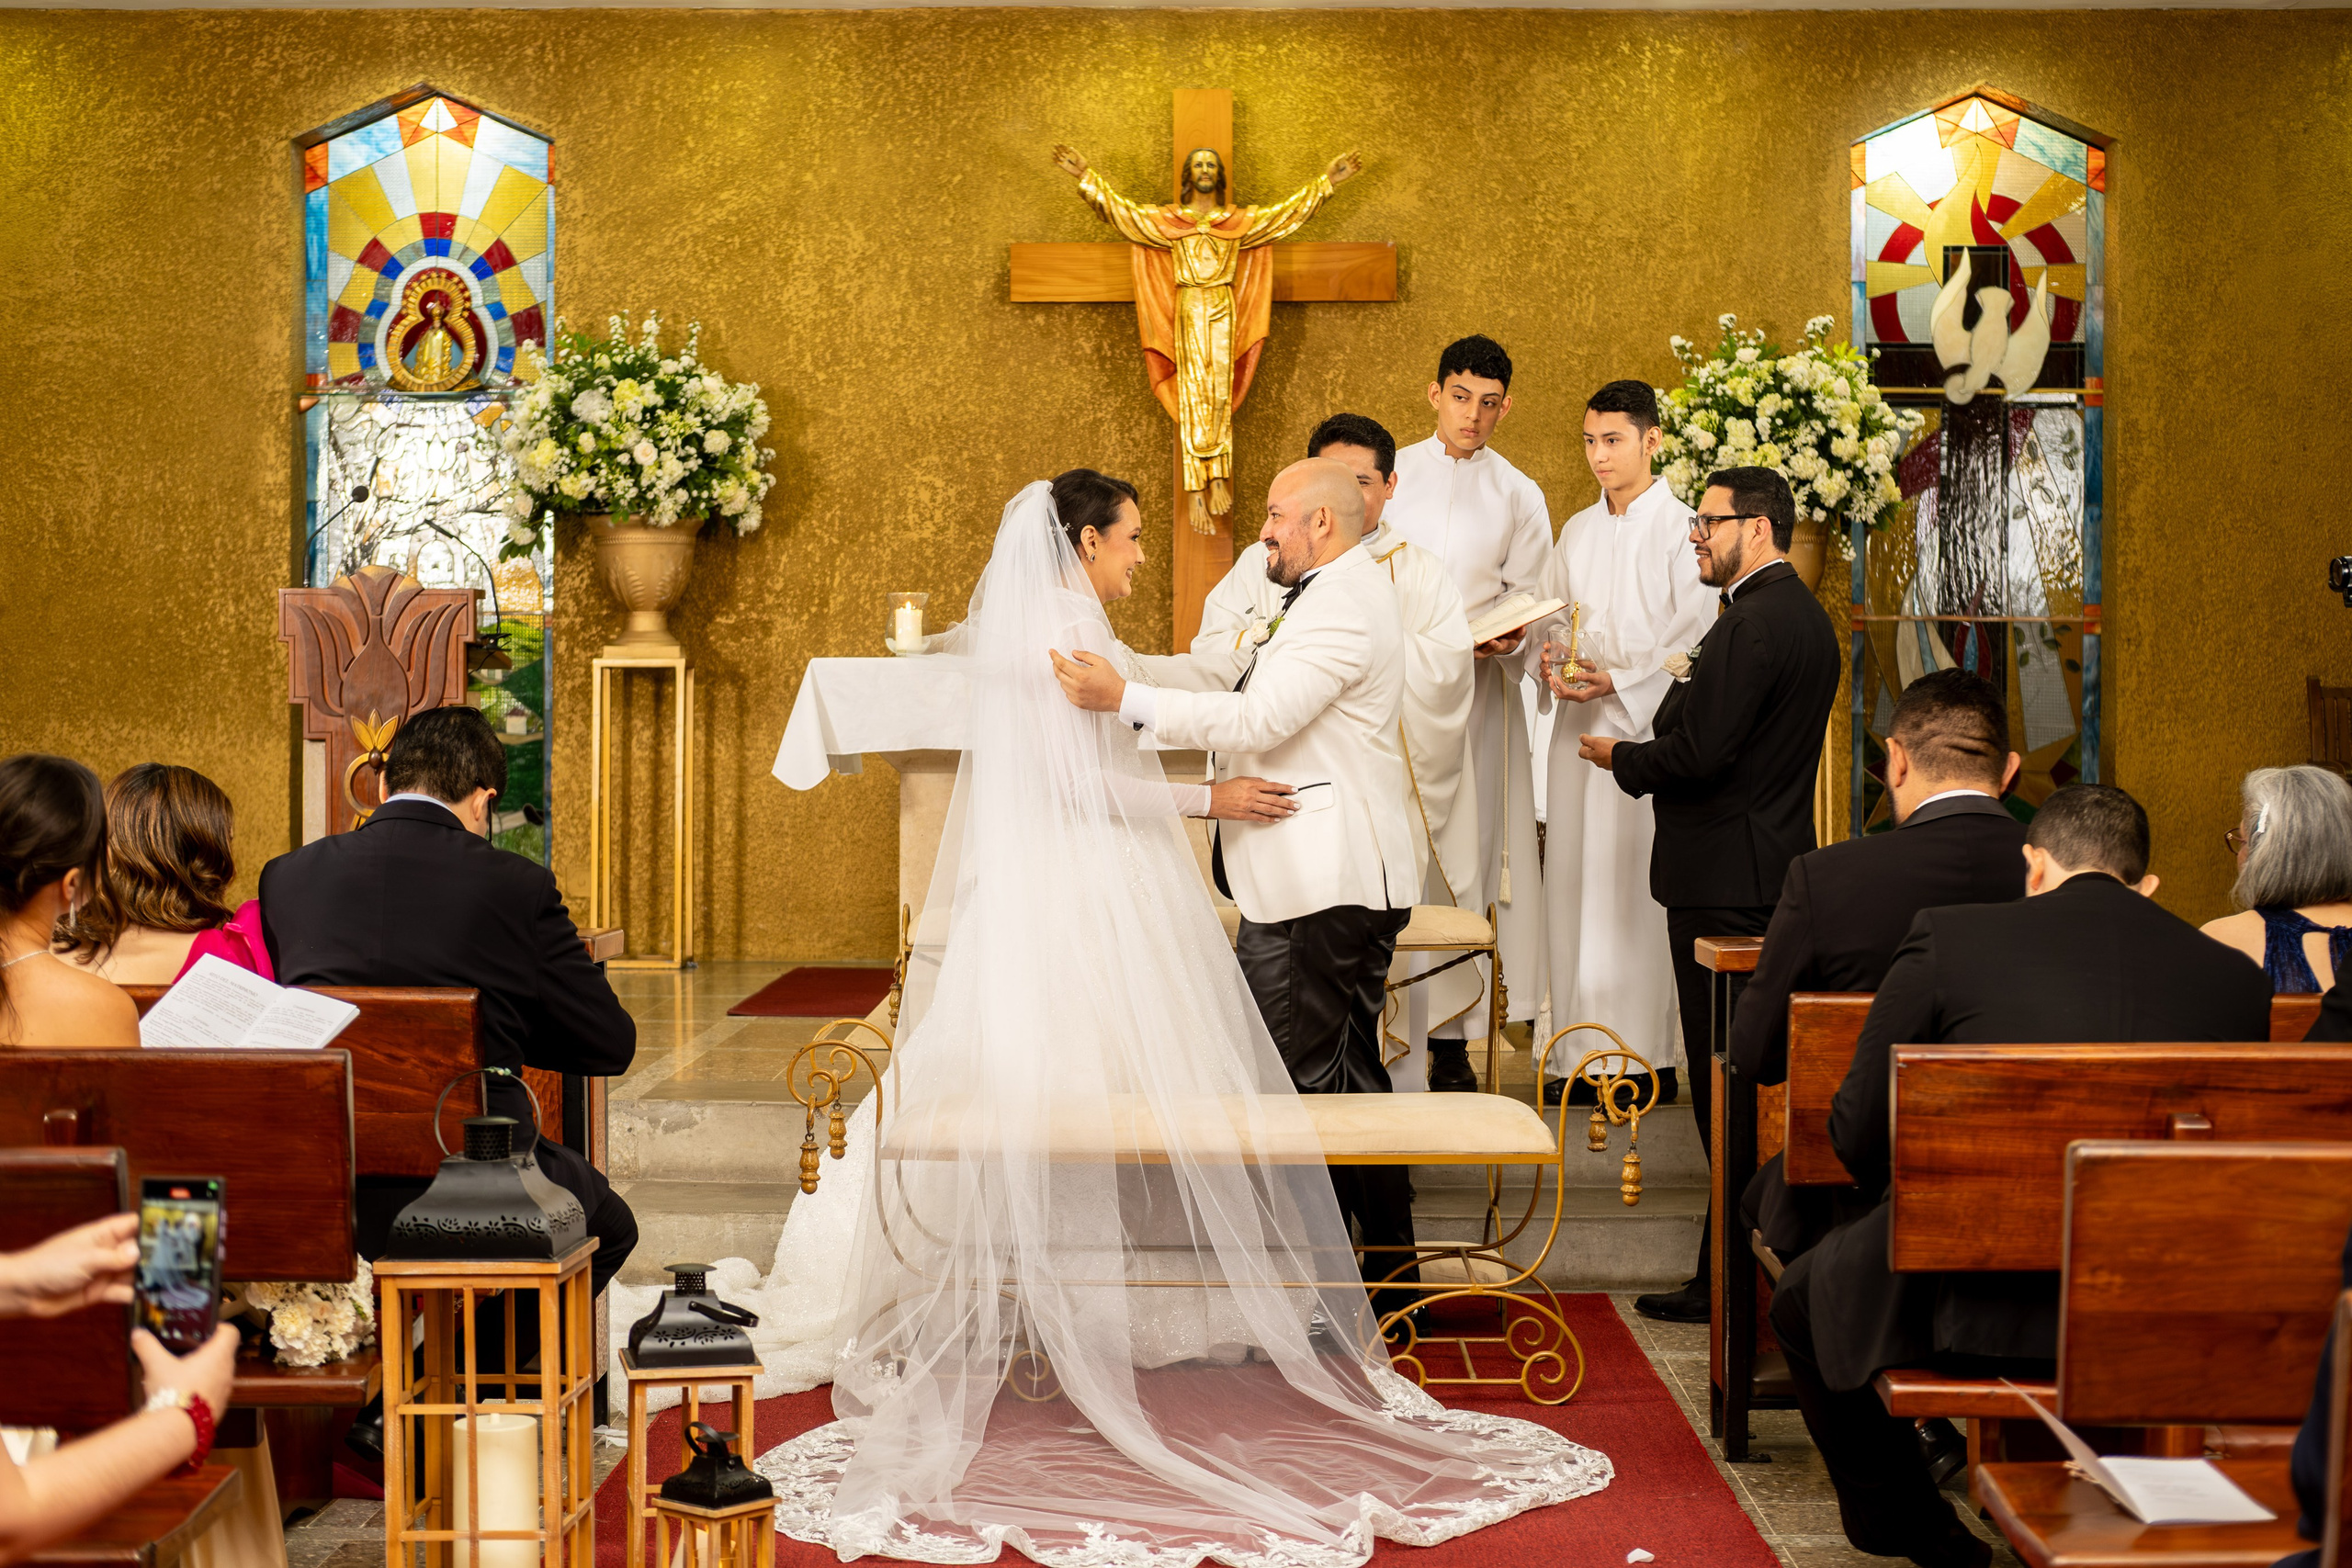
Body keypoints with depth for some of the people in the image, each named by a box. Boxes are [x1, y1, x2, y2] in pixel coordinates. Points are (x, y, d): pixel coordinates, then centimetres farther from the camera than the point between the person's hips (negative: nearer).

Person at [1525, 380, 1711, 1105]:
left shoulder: (1681, 528, -6)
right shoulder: (1578, 532, 14)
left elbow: (1697, 642, -10)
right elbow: (1551, 616, 18)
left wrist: (1617, 680, -16)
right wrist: (1549, 658, -3)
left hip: (1650, 725, -6)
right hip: (1581, 726, 6)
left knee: (1640, 881, -6)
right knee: (1576, 877, 5)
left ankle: (1651, 1052, 0)